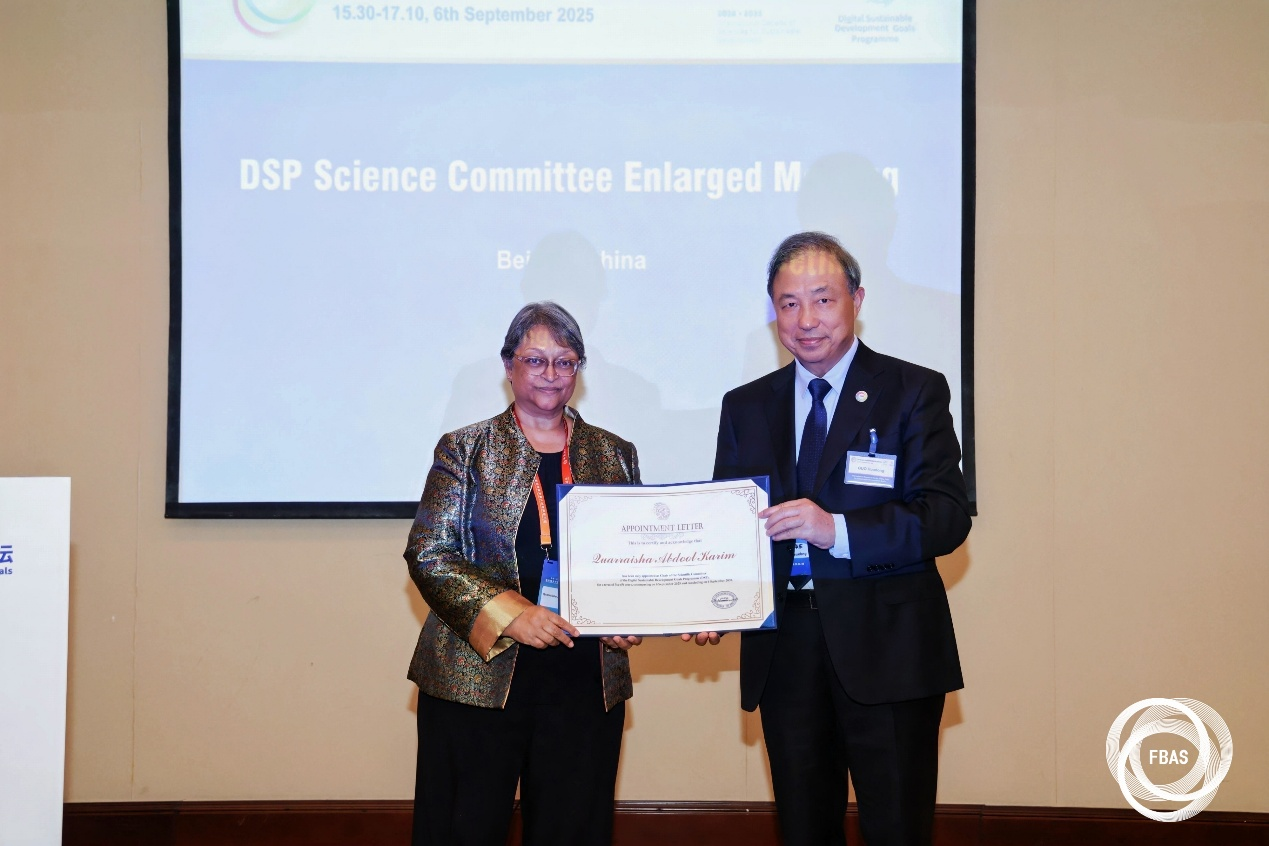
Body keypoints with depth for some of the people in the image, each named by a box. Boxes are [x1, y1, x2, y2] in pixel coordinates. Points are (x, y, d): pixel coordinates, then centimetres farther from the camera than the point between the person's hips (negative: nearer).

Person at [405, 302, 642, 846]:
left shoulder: (614, 455, 12)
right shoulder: (466, 450, 4)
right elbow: (427, 554, -3)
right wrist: (507, 614, -16)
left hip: (587, 681, 2)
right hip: (477, 677, -2)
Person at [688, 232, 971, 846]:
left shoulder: (914, 392, -1)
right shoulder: (745, 406, 12)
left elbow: (947, 517, -10)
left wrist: (836, 528, -23)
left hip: (885, 651, -4)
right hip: (784, 652, 4)